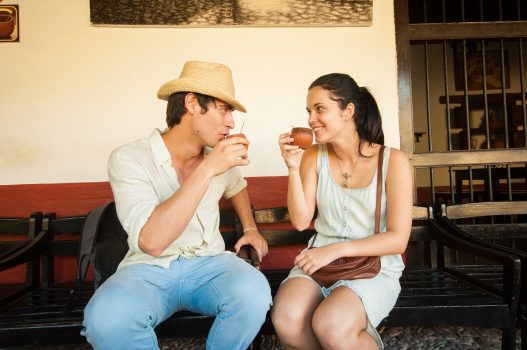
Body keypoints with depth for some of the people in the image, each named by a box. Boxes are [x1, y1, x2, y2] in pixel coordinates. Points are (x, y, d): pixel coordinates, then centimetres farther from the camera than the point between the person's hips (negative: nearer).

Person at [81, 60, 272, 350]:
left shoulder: (218, 156, 3)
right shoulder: (129, 159, -13)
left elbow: (237, 186, 28)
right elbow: (151, 241, -28)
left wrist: (250, 229, 15)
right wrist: (207, 169, -29)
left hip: (209, 263, 4)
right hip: (148, 269, -3)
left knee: (254, 294, -30)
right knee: (107, 317, -36)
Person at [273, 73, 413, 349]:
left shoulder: (392, 161, -8)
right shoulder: (313, 156, 1)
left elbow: (398, 239, -10)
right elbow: (300, 221, -2)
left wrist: (336, 249, -19)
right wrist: (293, 168, -13)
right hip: (320, 262, 3)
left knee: (330, 326, -31)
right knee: (286, 321, -27)